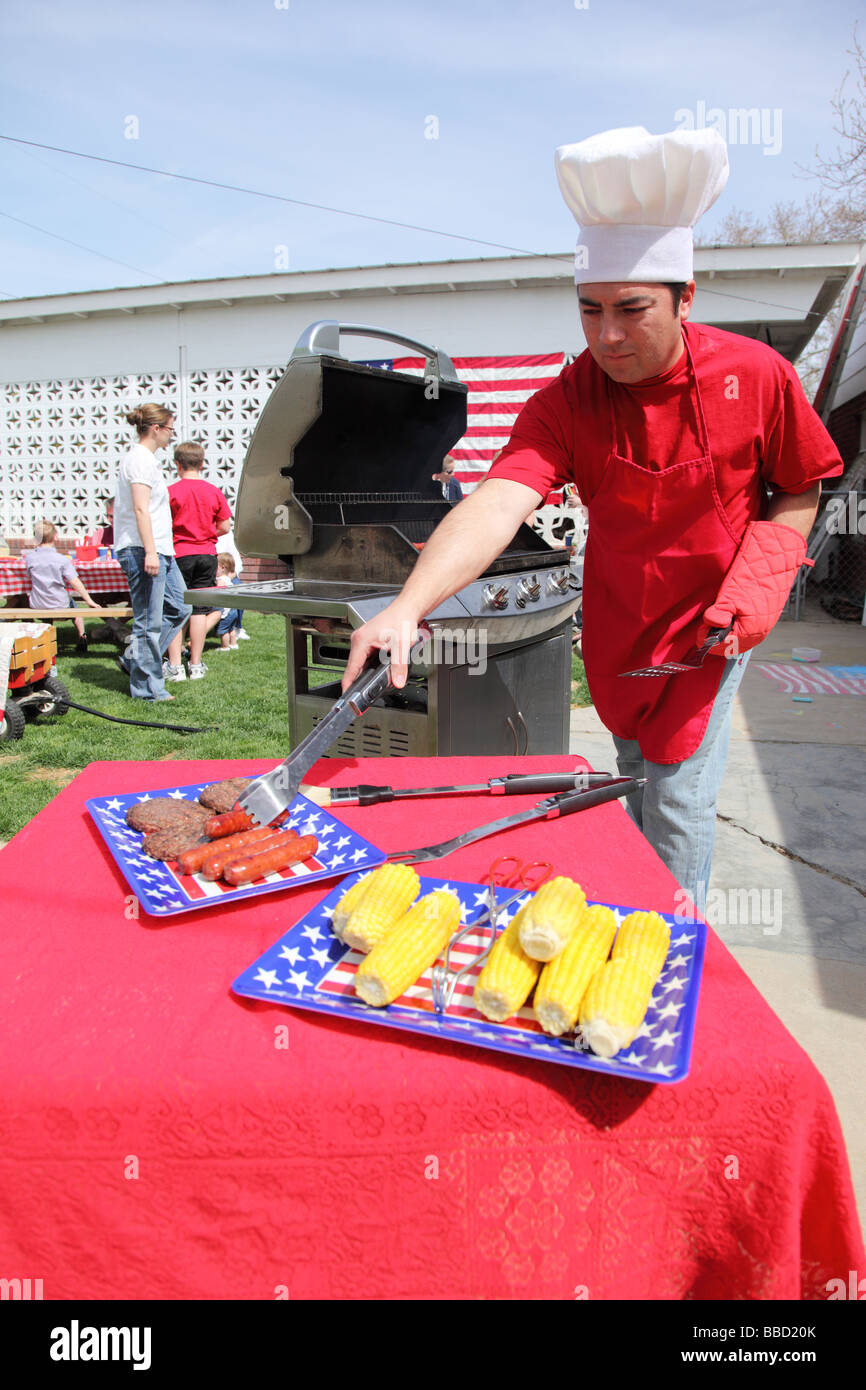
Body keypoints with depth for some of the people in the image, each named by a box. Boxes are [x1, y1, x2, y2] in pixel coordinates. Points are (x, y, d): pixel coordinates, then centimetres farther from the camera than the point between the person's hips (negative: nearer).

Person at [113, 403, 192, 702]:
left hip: (158, 550, 11)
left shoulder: (143, 457, 21)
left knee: (179, 607, 13)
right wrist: (150, 551, -25)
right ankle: (146, 687, 2)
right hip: (142, 550, -11)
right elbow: (141, 509, -20)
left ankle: (135, 659, 19)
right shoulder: (141, 458, -11)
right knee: (149, 622, -5)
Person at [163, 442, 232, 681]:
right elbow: (225, 527, 4)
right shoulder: (214, 491, 2)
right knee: (199, 610, 8)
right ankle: (196, 665, 11)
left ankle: (174, 666, 2)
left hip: (179, 555, -3)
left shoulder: (171, 491, -8)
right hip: (207, 555, 3)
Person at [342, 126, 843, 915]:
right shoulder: (566, 404, -18)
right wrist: (407, 608, -50)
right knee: (637, 777, 19)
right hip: (618, 622, 2)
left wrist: (762, 575, -18)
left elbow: (801, 490, -1)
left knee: (677, 797, -6)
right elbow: (497, 504, -35)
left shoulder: (758, 377, -17)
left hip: (712, 621, -2)